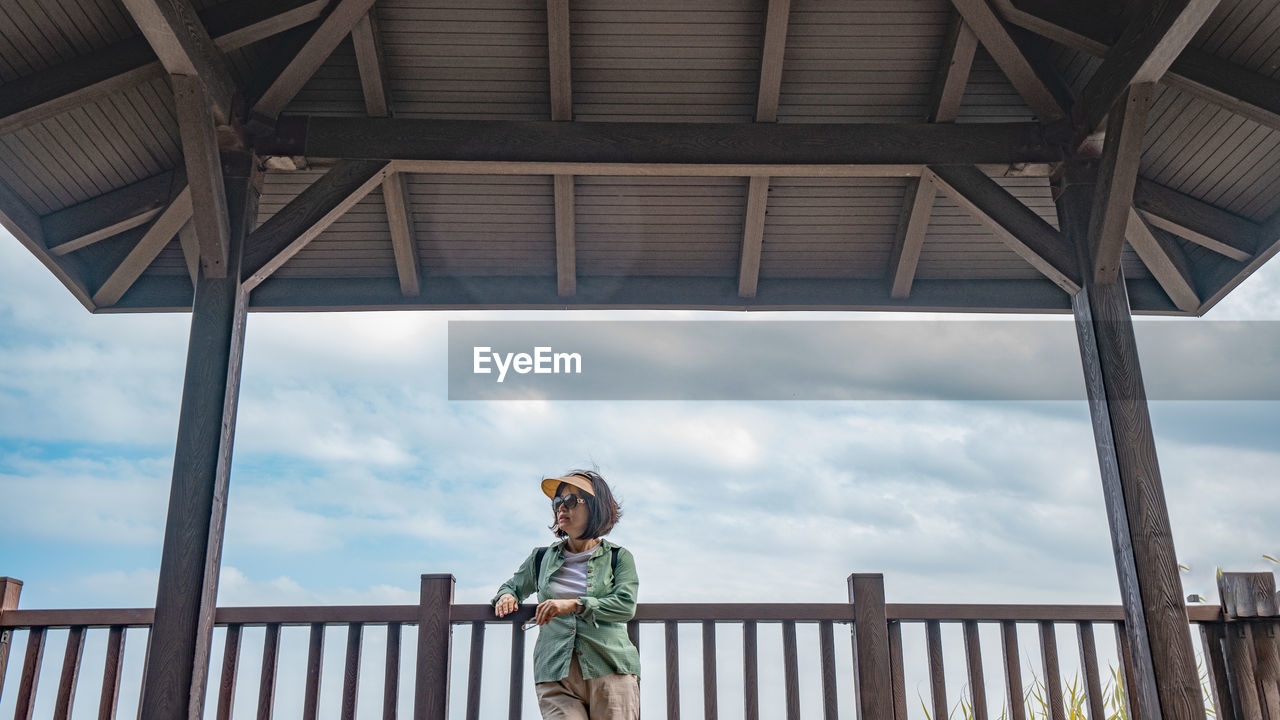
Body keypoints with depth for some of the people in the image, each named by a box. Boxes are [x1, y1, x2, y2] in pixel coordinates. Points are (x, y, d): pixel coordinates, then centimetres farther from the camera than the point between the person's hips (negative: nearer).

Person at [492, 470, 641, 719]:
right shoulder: (542, 558, 19)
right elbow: (512, 586, 34)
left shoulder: (618, 557, 11)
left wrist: (574, 604, -13)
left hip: (610, 671, -1)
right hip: (555, 675, 1)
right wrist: (506, 596, 10)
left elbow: (625, 606, -4)